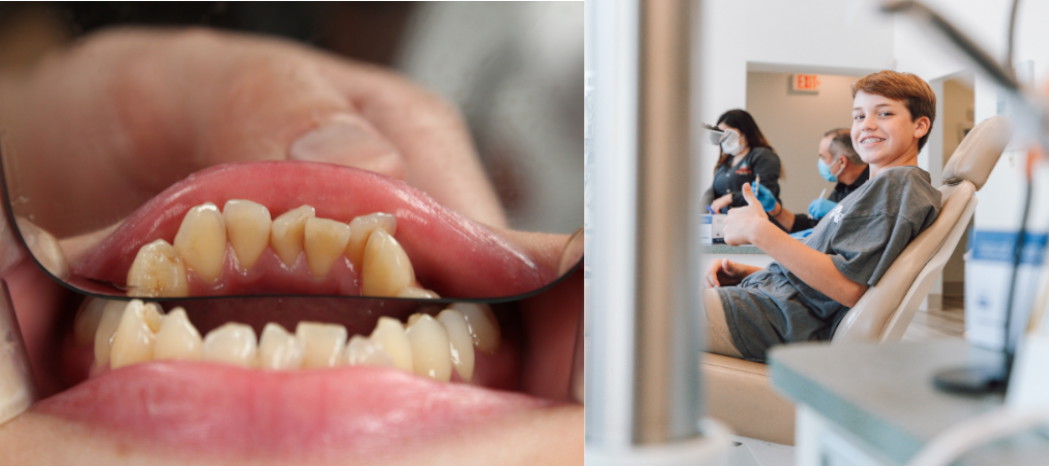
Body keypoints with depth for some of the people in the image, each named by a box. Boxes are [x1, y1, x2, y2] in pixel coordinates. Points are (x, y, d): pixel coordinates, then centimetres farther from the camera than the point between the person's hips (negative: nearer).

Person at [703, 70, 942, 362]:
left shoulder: (899, 183, -9)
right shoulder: (882, 186, 23)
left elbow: (848, 287, -21)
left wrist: (760, 231, -21)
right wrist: (749, 272, 9)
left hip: (786, 321, -10)